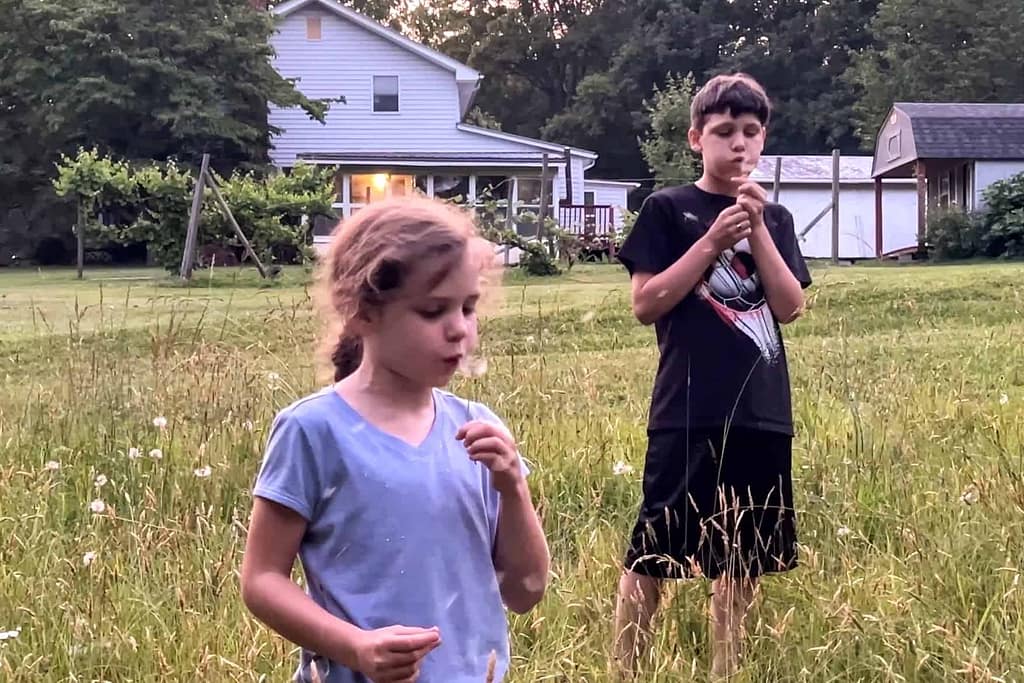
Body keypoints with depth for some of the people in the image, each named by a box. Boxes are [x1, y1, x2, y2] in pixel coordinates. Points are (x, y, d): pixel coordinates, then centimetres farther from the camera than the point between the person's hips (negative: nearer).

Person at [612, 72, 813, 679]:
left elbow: (790, 306, 1)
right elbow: (646, 304, -7)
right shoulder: (668, 210, 1)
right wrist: (713, 242, -13)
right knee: (651, 551, -3)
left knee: (743, 555, 11)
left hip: (762, 411, 4)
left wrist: (757, 228, -8)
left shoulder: (775, 218, 12)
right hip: (688, 413, -4)